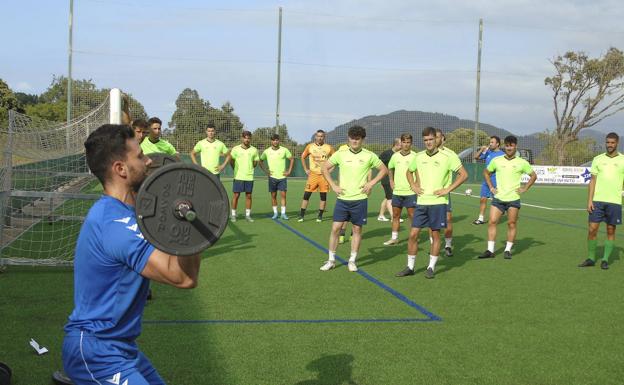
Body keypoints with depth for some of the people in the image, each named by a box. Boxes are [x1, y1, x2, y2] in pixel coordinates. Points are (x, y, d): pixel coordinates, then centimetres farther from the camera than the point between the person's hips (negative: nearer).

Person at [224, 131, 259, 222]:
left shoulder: (254, 150, 3)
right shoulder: (235, 149, -3)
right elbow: (230, 159, 8)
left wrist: (249, 169, 10)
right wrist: (235, 169, 9)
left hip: (249, 177, 2)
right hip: (238, 176, -2)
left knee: (248, 196, 5)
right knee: (236, 195, 0)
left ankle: (248, 215, 13)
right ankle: (233, 215, 9)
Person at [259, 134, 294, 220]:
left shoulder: (284, 150, -2)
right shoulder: (267, 151, 0)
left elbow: (292, 159, 7)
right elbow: (261, 161, 12)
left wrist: (289, 171, 1)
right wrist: (265, 170, 1)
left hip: (282, 176, -1)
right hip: (272, 176, 1)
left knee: (283, 194, -5)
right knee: (273, 195, 4)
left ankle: (283, 213, 1)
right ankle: (275, 213, 13)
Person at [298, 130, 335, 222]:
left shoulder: (329, 148, 0)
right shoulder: (310, 146, 2)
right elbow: (303, 157, 13)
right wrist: (306, 170, 6)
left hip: (324, 175, 0)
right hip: (313, 174, 0)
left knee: (323, 196, 3)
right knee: (306, 195, -5)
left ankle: (320, 216, 13)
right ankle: (301, 215, 1)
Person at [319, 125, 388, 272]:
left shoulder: (369, 156, -2)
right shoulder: (340, 154, -1)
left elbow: (384, 169, 8)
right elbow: (325, 168, 9)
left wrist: (371, 183, -4)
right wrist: (333, 185, 0)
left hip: (360, 199, 0)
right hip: (342, 198, 1)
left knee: (357, 229, 6)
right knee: (335, 228, -1)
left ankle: (352, 261, 18)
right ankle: (331, 260, 10)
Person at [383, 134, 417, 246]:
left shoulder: (415, 156, -7)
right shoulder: (395, 156, 6)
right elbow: (390, 168, 24)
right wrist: (391, 181, 14)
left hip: (410, 192, -4)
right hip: (397, 191, 5)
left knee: (412, 215, 0)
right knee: (395, 215, 10)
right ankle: (394, 237, 18)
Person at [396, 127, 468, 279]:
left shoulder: (447, 157, -7)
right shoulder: (418, 157, 6)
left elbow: (464, 175, -5)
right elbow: (409, 172, 25)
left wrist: (447, 189, -10)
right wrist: (413, 186, 8)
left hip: (438, 202, -4)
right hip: (421, 202, 4)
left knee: (435, 235, 4)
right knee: (413, 234, 2)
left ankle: (431, 267, 16)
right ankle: (410, 267, 13)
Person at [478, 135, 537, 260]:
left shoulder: (522, 163, 0)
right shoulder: (496, 161, 4)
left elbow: (533, 175, 11)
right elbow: (486, 172, 19)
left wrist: (525, 188, 2)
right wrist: (491, 187, 9)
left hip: (513, 198, -1)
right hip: (498, 198, 1)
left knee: (512, 224, 1)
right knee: (492, 222, -5)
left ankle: (508, 250, 12)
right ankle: (490, 250, 0)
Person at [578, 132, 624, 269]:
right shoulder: (598, 159, 8)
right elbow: (593, 181, 7)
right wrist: (589, 200, -1)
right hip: (597, 200, 1)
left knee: (611, 231, 4)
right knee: (592, 229, -2)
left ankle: (605, 260, 14)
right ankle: (590, 258, 11)